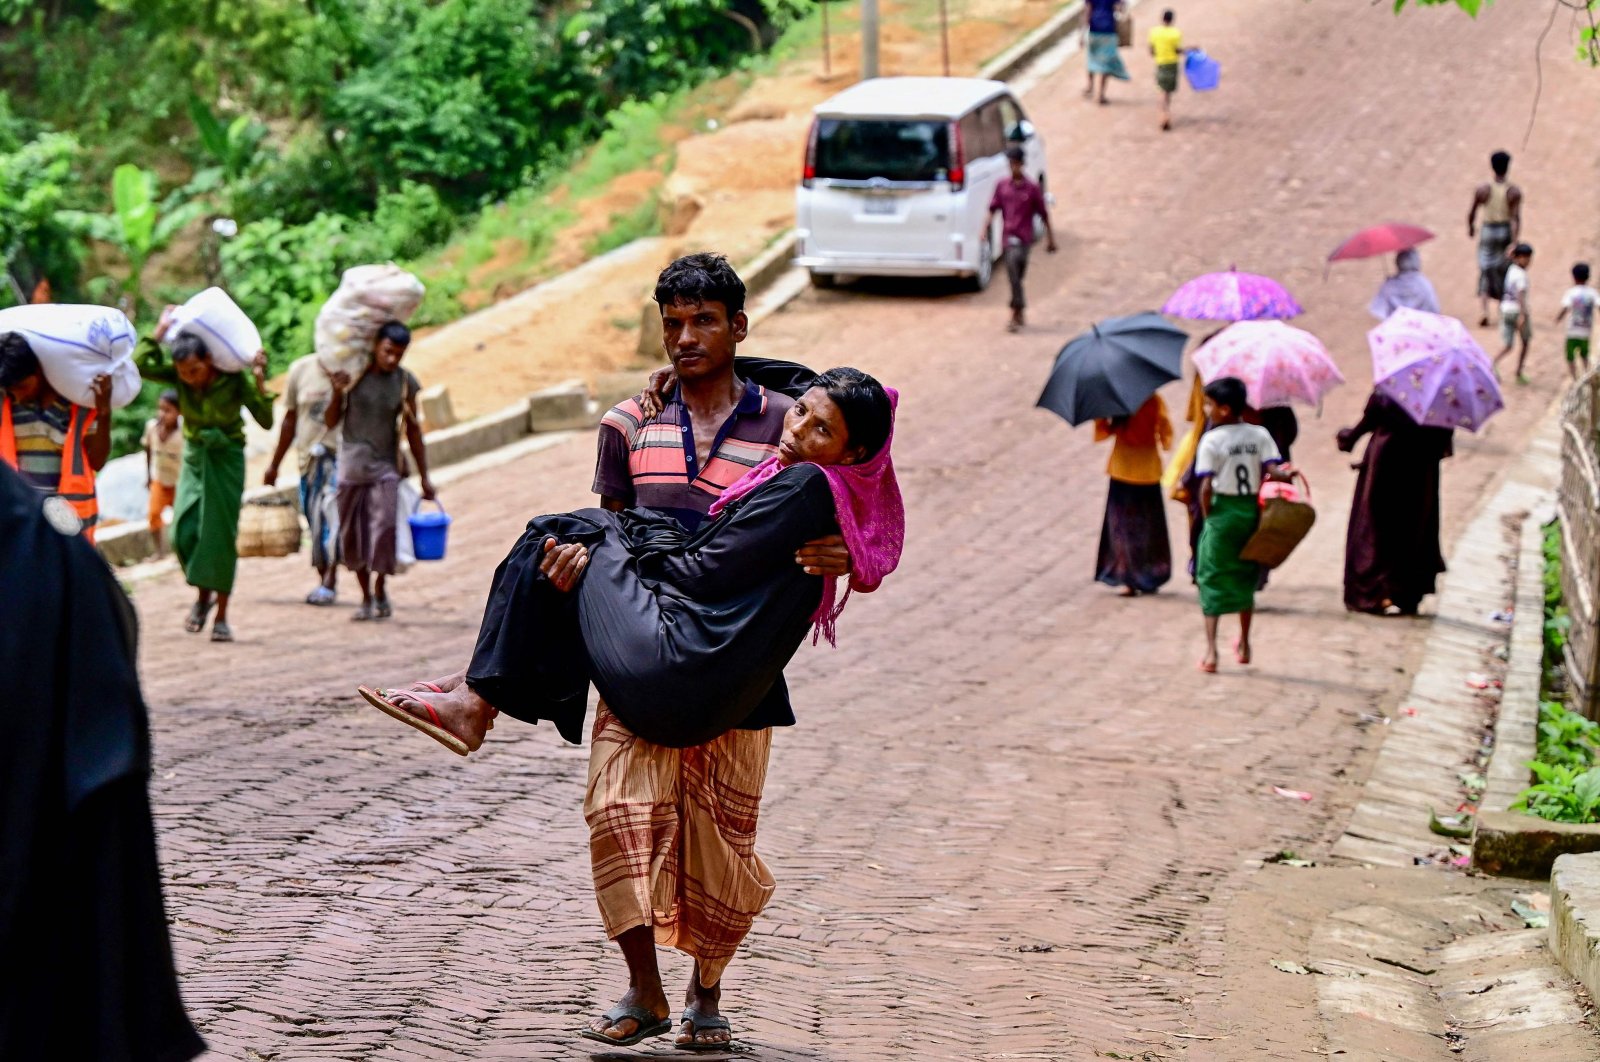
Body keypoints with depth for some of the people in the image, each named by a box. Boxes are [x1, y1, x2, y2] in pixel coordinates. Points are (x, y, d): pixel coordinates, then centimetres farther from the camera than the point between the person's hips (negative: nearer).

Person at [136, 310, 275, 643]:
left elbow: (265, 420, -18)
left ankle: (222, 616, 3)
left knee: (221, 534, -4)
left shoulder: (233, 379, -19)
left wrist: (259, 381, -29)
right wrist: (161, 329, -24)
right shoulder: (178, 376, -12)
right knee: (184, 531, -9)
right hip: (194, 456, 3)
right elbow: (141, 365, -27)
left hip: (226, 457, -3)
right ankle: (203, 593, 17)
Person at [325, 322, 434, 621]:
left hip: (385, 467, -1)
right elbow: (331, 422, 1)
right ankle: (366, 597, 19)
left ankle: (381, 589, 2)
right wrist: (338, 394, -18)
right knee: (353, 535, 5)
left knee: (384, 527, -16)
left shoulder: (405, 382, -1)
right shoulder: (353, 374, -4)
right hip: (351, 465, 1)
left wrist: (424, 477, 8)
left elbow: (413, 431, 7)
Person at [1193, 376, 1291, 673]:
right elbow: (1273, 471, -11)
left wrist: (1207, 515, -3)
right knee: (1245, 579, 21)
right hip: (1252, 512, 4)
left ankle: (1210, 650, -8)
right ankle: (1244, 644, 33)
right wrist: (1285, 475, 10)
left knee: (1211, 580, 2)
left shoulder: (1211, 441, -11)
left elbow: (1206, 487, -16)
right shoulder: (1260, 435, 0)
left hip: (1222, 510, -4)